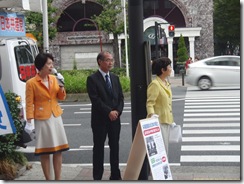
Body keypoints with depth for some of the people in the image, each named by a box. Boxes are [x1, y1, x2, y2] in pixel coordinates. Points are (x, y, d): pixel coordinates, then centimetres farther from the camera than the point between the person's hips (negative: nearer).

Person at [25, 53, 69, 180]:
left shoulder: (54, 79, 5)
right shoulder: (31, 83, -11)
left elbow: (61, 97, 13)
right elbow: (29, 103, -9)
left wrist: (61, 87, -7)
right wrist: (30, 119, -16)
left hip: (56, 117, 5)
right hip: (42, 119, -5)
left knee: (58, 149, 8)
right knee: (44, 151, 4)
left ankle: (58, 178, 19)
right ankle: (48, 179, 13)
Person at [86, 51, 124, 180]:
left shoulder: (115, 78, 12)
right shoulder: (92, 79, -7)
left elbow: (121, 97, 9)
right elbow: (95, 99, -15)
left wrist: (117, 111, -7)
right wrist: (109, 112, -17)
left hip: (115, 118, 5)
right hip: (100, 119, -5)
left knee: (115, 147, 10)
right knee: (99, 148, 3)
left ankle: (115, 175, 20)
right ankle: (97, 177, 11)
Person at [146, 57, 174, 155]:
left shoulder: (166, 83, 14)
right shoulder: (154, 84, -15)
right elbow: (150, 103, -19)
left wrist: (171, 120, 22)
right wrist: (151, 114, -36)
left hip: (166, 121, 9)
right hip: (159, 121, -9)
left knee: (165, 148, 16)